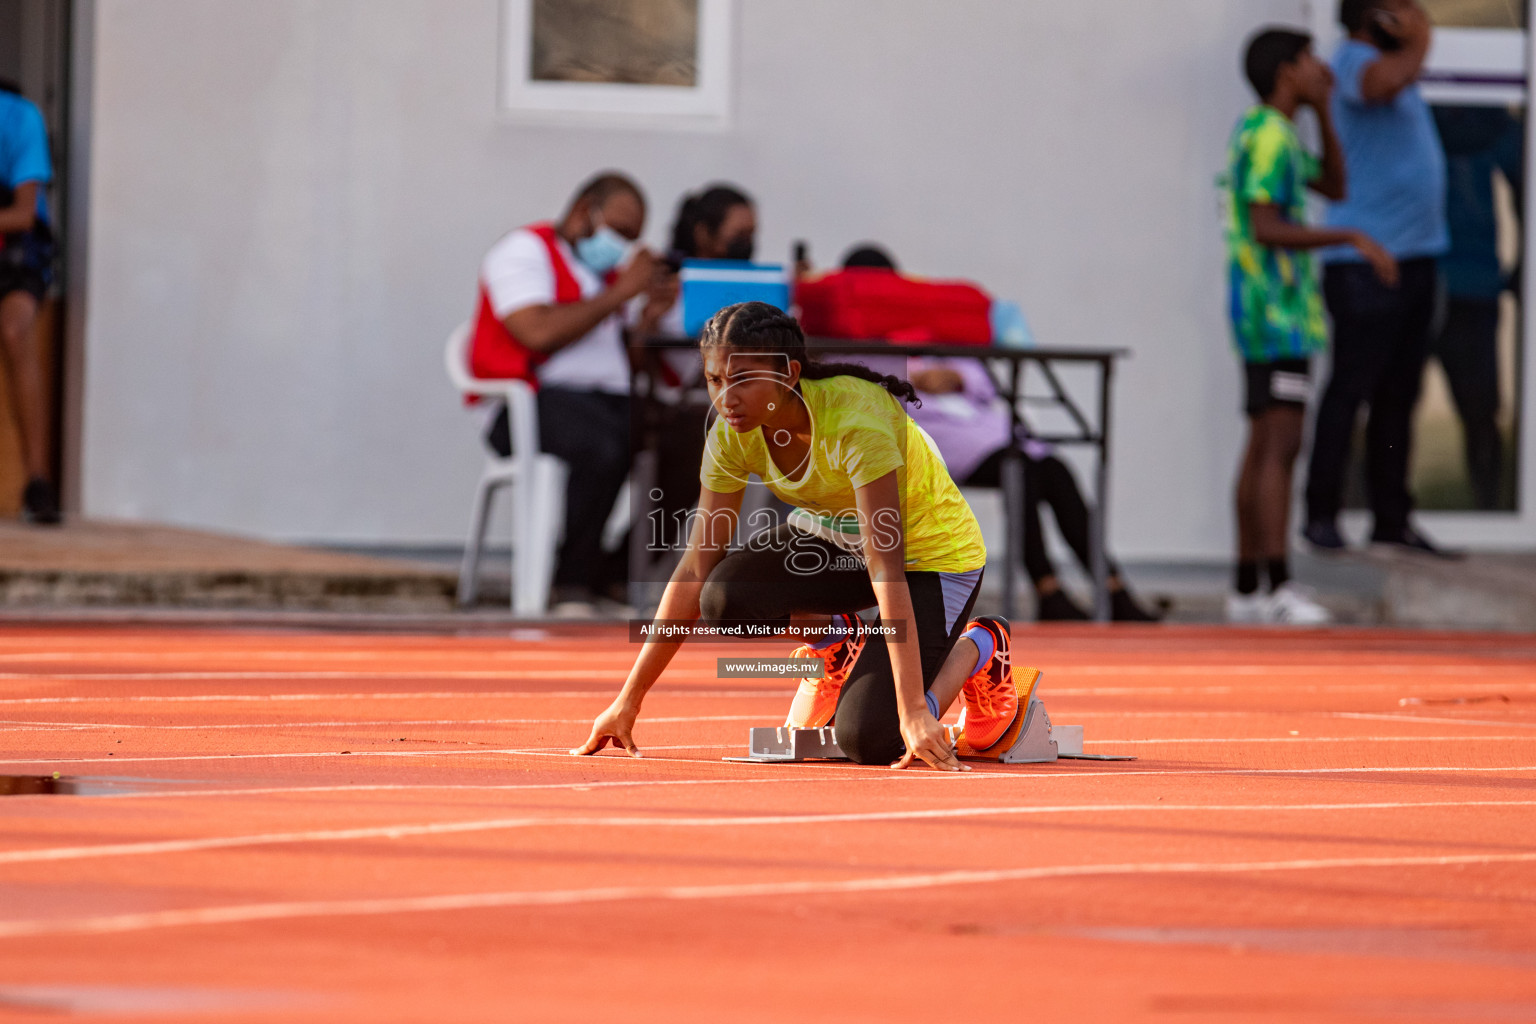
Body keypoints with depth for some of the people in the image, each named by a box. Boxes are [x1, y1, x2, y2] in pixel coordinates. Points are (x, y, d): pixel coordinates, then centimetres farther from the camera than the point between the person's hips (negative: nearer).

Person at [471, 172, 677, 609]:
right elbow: (540, 332, -16)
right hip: (539, 399, -8)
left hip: (608, 395, 8)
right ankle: (571, 582, -23)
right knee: (602, 446, -39)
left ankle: (617, 572, -11)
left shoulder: (605, 268, 27)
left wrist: (650, 317, 6)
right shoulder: (527, 250, 2)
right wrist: (620, 293, -9)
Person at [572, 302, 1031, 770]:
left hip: (934, 556, -5)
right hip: (835, 540, 5)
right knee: (724, 601, -26)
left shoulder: (855, 421, -35)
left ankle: (978, 649, 7)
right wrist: (628, 701, -15)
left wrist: (912, 711, -42)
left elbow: (886, 574, -38)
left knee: (867, 739, -22)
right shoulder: (733, 432, -17)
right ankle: (834, 641, 7)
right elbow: (696, 570, -12)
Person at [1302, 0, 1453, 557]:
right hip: (1366, 261, -10)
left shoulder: (1393, 62, 19)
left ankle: (1391, 517, 15)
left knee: (1399, 396, 11)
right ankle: (1321, 512, -1)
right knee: (1350, 387, -6)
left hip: (1414, 255, 10)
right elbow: (1384, 82, -33)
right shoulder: (1354, 60, -11)